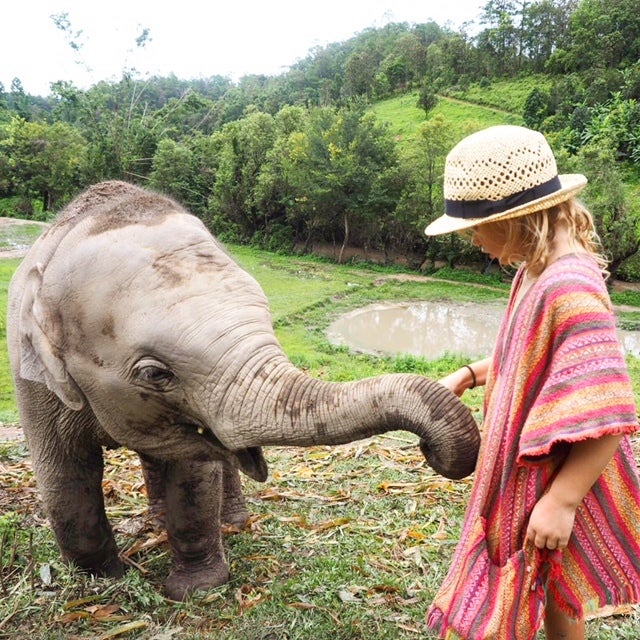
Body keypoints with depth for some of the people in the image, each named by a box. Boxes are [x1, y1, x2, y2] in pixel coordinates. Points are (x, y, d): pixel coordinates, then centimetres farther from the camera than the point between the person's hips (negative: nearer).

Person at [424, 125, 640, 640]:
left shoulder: (569, 289, -30)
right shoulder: (535, 271, 0)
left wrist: (560, 502, -27)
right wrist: (470, 374, 8)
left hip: (557, 489, -9)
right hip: (527, 476, 9)